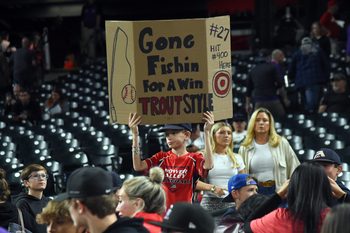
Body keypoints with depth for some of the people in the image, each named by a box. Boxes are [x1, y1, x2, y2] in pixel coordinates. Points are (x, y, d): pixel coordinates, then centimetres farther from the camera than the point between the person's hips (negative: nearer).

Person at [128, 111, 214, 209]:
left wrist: (207, 133, -26)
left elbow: (208, 166, -23)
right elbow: (138, 166, -2)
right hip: (163, 209, 3)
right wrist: (135, 134, -8)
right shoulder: (161, 158, 9)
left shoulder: (194, 158, -1)